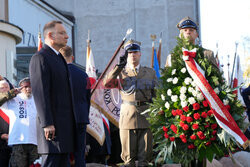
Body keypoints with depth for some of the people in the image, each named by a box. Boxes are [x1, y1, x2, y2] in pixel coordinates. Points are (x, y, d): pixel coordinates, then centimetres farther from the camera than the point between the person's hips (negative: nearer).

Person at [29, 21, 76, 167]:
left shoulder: (59, 58, 21)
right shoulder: (40, 58, -10)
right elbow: (40, 93, -18)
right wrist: (47, 124, -23)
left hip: (64, 125, 10)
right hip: (52, 125, -10)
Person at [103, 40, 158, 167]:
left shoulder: (150, 72, 14)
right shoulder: (120, 73, 10)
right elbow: (106, 83, -9)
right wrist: (119, 66, -15)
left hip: (146, 117, 1)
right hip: (128, 116, -1)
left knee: (145, 154, 2)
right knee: (128, 156, 0)